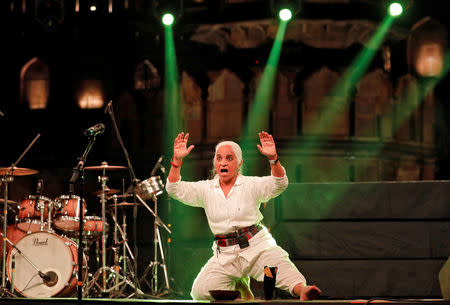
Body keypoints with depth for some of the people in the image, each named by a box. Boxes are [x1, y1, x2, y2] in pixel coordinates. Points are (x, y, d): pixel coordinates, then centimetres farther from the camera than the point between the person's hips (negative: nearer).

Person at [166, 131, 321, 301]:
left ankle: (301, 290, -56)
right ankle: (239, 284, 9)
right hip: (225, 255, 3)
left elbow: (279, 184, -14)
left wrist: (273, 159, -33)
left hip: (257, 246, -3)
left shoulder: (251, 185, 2)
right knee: (200, 292, -13)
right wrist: (177, 161, -16)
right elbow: (175, 190, 0)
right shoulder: (206, 189, 9)